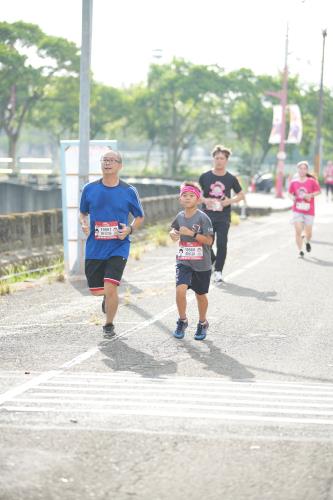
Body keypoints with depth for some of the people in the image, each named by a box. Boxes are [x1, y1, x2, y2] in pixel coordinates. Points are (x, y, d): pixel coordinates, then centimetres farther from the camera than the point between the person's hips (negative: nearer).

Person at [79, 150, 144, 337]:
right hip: (94, 248, 3)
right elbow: (83, 212, 16)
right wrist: (84, 224, -5)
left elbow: (140, 217, 9)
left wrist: (129, 229, -9)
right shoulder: (90, 189, 2)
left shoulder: (129, 191, -2)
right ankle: (109, 297, 45)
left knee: (110, 288, -13)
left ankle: (109, 325, 9)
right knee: (95, 290, 8)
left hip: (118, 247, -3)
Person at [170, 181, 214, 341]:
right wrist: (173, 233, 0)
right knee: (180, 289, -18)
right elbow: (174, 229, 23)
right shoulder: (180, 217, 2)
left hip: (201, 264, -2)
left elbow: (209, 240, -15)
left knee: (200, 295, 12)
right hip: (183, 262, 2)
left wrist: (192, 233, -25)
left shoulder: (202, 217, -13)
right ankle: (182, 321, 4)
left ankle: (202, 323, 35)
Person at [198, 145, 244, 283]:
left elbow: (241, 195, 12)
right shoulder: (205, 177, 2)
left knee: (222, 244, -6)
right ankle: (211, 259, 32)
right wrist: (205, 200, -10)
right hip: (208, 216, 0)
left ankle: (218, 272, 4)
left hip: (223, 217, 0)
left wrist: (230, 201, -7)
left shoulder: (231, 178, 2)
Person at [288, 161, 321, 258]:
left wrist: (310, 195, -17)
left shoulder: (312, 181, -5)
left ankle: (308, 242, 41)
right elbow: (290, 193, 12)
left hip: (309, 211, -1)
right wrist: (293, 197, -9)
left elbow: (318, 191, 0)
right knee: (298, 231, -10)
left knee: (308, 232, 6)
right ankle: (300, 251, 0)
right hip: (297, 210, 1)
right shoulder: (294, 182, 0)